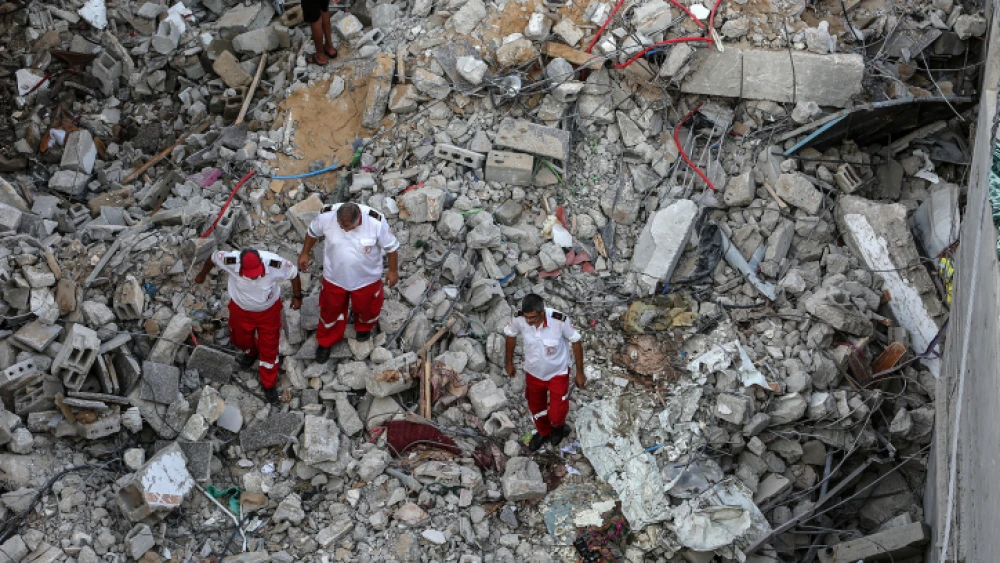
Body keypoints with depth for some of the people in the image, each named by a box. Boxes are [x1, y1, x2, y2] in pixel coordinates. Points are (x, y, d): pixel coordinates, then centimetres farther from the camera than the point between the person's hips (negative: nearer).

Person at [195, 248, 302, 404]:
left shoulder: (275, 263, -38)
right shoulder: (230, 261, -36)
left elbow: (294, 273, -16)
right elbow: (213, 257, -12)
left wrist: (297, 296, -4)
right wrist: (202, 274, 8)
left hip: (269, 310, -1)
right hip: (241, 309, 1)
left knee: (269, 348, 11)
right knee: (240, 339, 26)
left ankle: (269, 384, 37)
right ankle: (250, 352, 63)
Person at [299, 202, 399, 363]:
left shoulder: (376, 222, -34)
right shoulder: (326, 216, -30)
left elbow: (391, 246, -15)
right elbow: (313, 232, -6)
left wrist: (393, 270, -3)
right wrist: (305, 253, 7)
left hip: (367, 278, -1)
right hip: (334, 276, 1)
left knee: (366, 307, 27)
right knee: (330, 309, 22)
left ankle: (364, 327, 62)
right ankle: (326, 341, 51)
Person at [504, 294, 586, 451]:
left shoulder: (560, 320, -36)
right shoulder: (519, 319, -28)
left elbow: (576, 342, -17)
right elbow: (511, 335, -4)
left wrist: (580, 372, -7)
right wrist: (509, 362, 10)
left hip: (558, 373, -3)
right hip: (533, 372, 3)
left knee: (555, 415, 3)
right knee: (536, 408, 24)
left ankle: (558, 426, 43)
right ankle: (543, 431, 59)